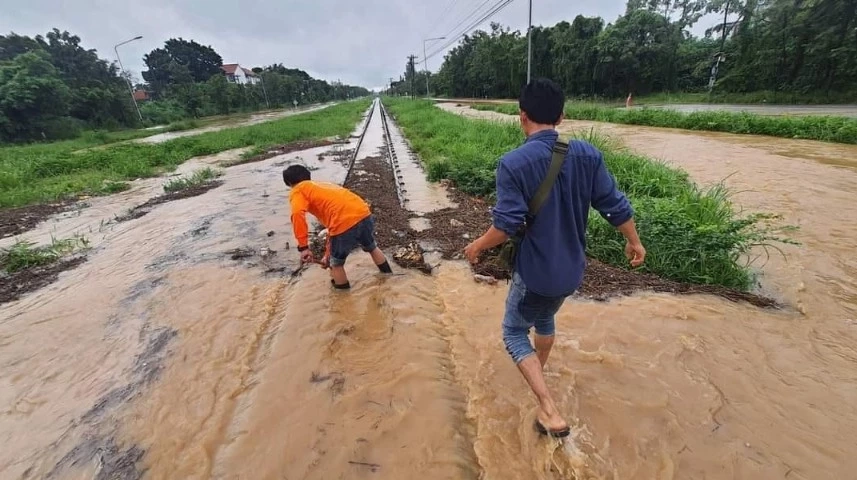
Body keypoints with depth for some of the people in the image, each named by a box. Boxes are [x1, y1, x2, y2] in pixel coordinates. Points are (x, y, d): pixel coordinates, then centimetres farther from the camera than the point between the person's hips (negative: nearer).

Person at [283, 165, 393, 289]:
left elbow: (297, 214, -11)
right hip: (364, 214, 8)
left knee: (336, 263, 20)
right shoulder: (322, 185, 35)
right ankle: (389, 277, 55)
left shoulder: (297, 191, 13)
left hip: (345, 223, -7)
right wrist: (328, 254, 41)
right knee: (372, 247, 36)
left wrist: (303, 247, -7)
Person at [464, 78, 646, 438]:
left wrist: (477, 246, -3)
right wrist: (634, 243, 16)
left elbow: (506, 226, -22)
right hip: (572, 269, 6)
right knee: (545, 318, 31)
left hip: (535, 270, -6)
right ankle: (538, 373, 55)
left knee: (514, 333, 14)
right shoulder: (587, 154, -5)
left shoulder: (513, 163, -20)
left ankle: (549, 411, 4)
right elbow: (616, 206, -1)